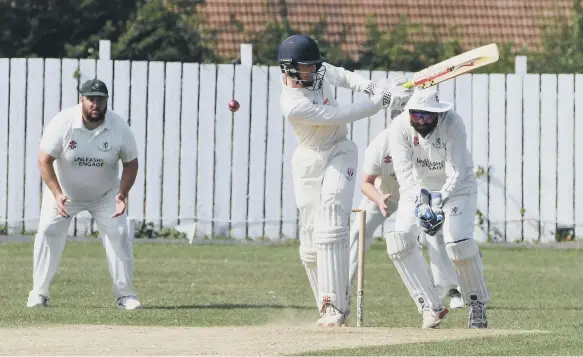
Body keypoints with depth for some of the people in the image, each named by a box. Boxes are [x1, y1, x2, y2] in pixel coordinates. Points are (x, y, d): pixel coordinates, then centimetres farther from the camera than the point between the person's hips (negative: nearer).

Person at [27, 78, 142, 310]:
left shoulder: (119, 128, -19)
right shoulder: (62, 124, -25)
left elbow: (131, 163, -8)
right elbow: (44, 161, -21)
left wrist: (122, 194, -22)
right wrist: (57, 195, -32)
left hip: (105, 194, 1)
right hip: (63, 190, -1)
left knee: (119, 235, -9)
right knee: (48, 233, -11)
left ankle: (125, 294, 1)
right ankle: (39, 293, -1)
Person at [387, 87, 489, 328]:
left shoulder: (452, 123, -27)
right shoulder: (399, 127, -21)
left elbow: (456, 171, -30)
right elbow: (403, 169, -29)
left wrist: (440, 200, -45)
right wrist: (418, 201, -46)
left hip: (456, 187, -3)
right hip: (417, 188, 3)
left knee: (458, 241, -23)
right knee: (398, 239, -16)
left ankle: (477, 305, -2)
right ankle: (430, 306, -8)